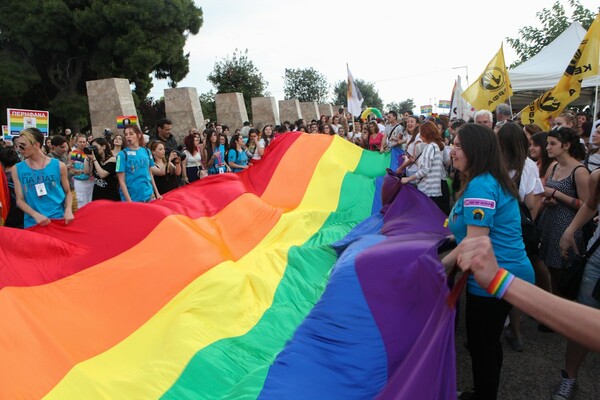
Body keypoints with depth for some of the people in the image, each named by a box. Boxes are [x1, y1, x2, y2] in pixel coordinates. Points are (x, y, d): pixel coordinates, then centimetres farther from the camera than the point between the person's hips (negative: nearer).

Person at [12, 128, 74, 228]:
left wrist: (68, 210, -12)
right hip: (32, 223, 1)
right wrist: (35, 215, -17)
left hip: (59, 220, -1)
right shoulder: (17, 169, 1)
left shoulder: (59, 166, -3)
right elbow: (20, 200, 0)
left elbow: (67, 192, 6)